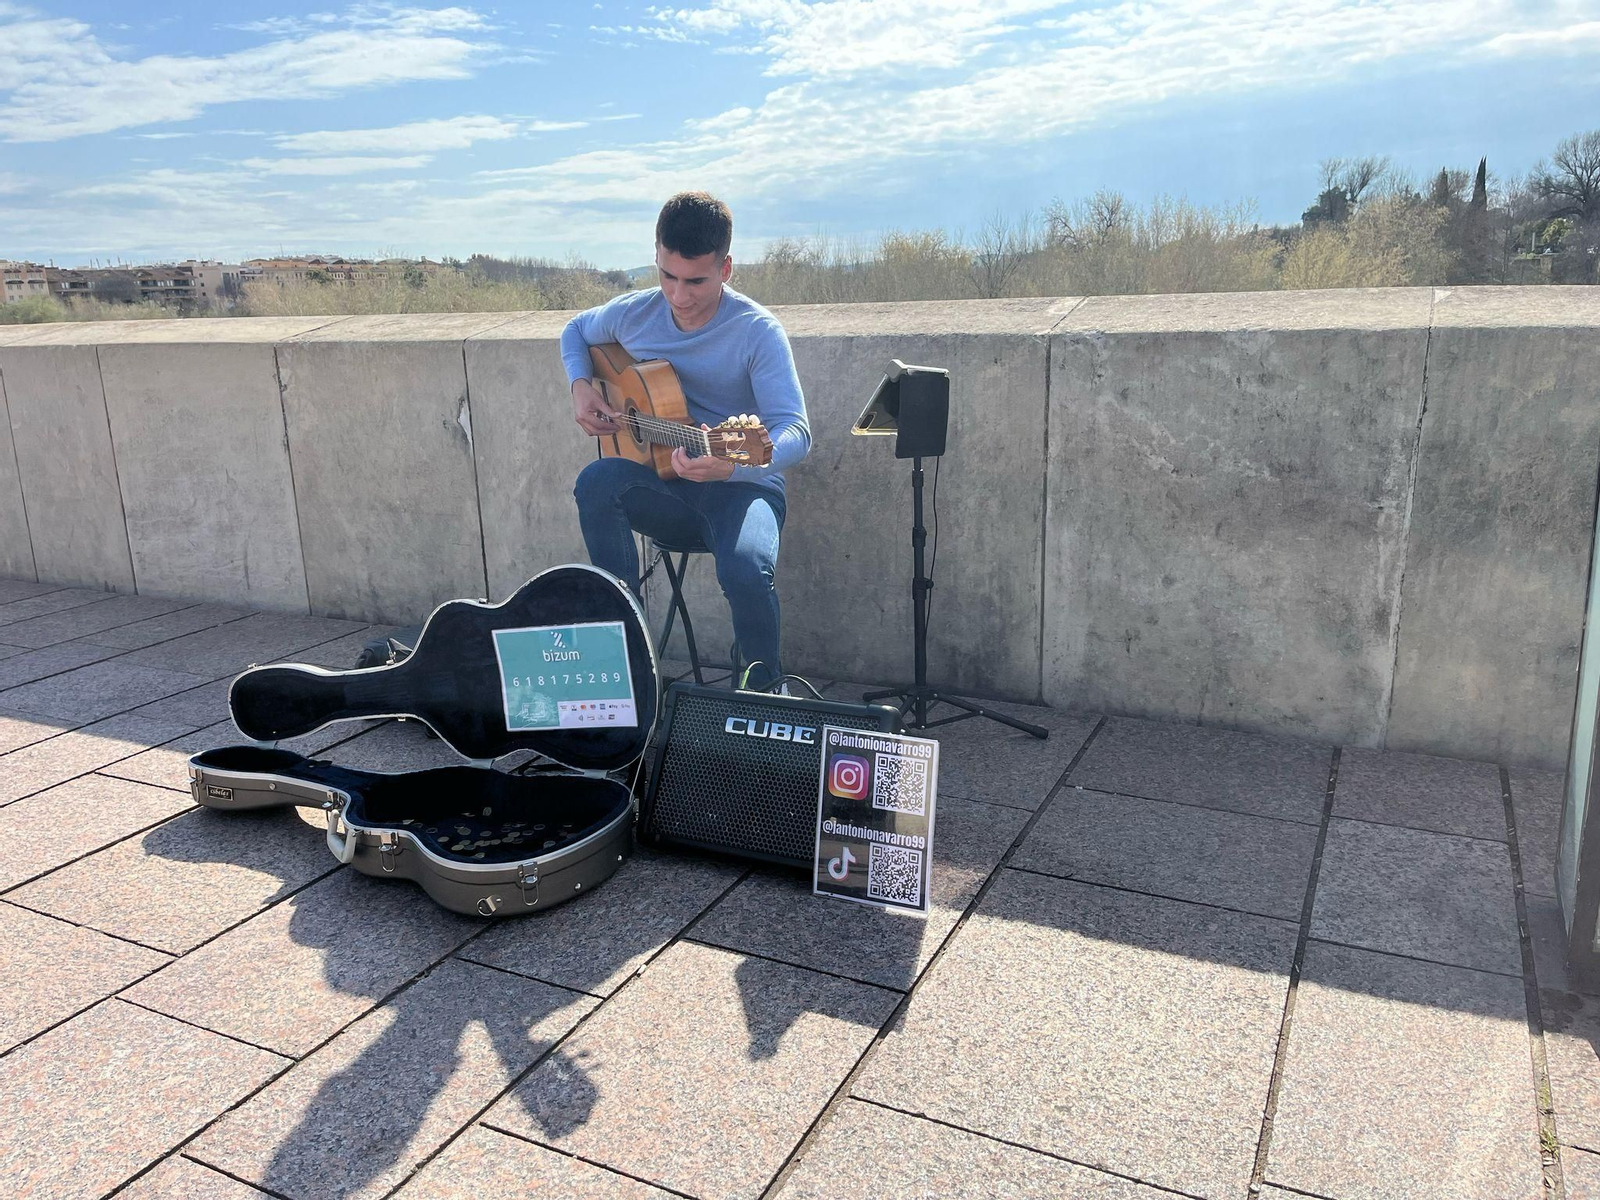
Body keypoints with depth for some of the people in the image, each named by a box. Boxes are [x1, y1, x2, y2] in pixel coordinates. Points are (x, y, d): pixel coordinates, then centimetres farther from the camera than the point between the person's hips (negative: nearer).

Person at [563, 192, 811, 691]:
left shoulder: (757, 331, -14)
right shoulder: (633, 314, 1)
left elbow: (795, 430, -23)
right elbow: (575, 330, 24)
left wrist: (730, 465, -43)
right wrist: (581, 386, 2)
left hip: (743, 486, -4)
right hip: (661, 485, 4)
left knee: (747, 570, -35)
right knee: (596, 482, -30)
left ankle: (767, 687, -4)